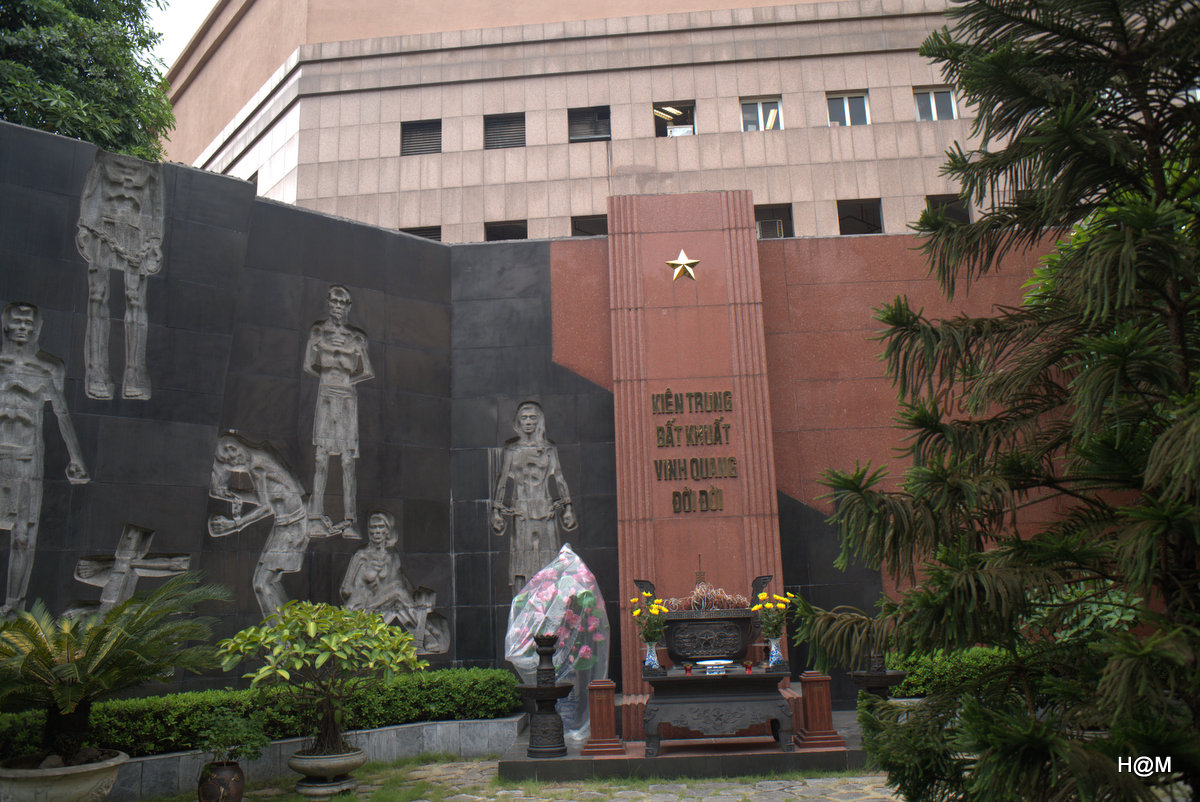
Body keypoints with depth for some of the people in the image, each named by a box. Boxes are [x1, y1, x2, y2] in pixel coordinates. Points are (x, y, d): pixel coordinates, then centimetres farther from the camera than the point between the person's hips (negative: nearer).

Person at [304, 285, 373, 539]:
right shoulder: (318, 331, 11)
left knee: (348, 461, -3)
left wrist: (346, 380, 5)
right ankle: (316, 519, -10)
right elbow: (309, 365, 8)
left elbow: (368, 372, 12)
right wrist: (331, 379, 12)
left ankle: (348, 521, -4)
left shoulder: (355, 337, 14)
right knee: (322, 457, -9)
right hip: (325, 397, -2)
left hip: (348, 398, 2)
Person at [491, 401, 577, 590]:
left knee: (548, 564, -4)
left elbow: (558, 479, 12)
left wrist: (567, 508, 5)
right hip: (522, 513, -1)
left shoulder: (549, 449, 12)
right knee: (522, 560, -7)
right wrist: (496, 512, 4)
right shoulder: (511, 450, 10)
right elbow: (503, 481, 10)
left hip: (546, 511, 1)